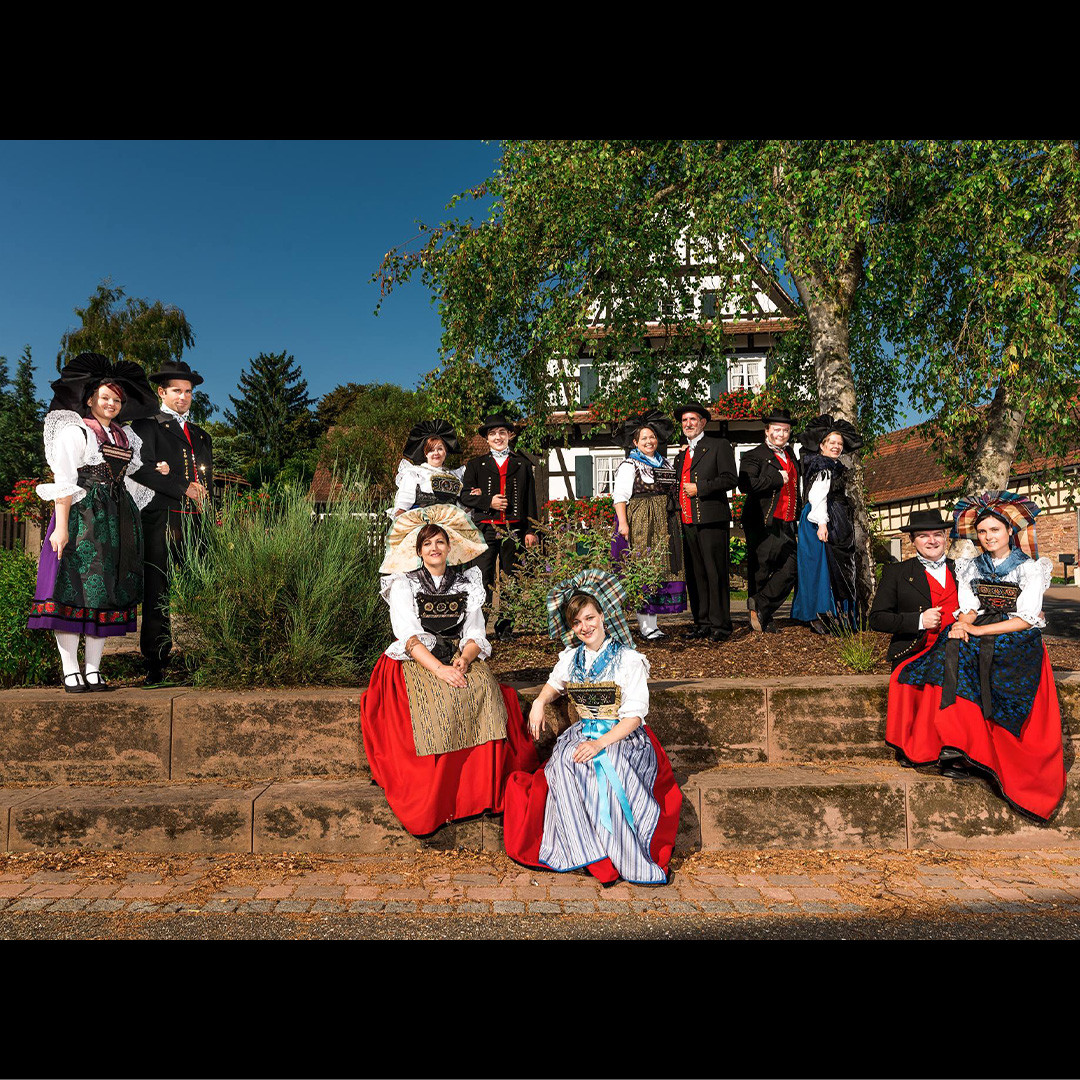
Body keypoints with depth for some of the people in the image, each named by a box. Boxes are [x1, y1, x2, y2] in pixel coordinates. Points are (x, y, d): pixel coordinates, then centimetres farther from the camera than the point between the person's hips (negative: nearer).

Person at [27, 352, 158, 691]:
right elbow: (64, 483, -9)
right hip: (81, 516, -6)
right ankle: (70, 671, 0)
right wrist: (61, 527, -16)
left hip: (118, 521, 6)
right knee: (74, 587, -6)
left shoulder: (125, 435, 18)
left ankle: (93, 670, 10)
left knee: (108, 590, 4)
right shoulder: (75, 432, 0)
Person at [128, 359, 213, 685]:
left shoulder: (201, 435, 26)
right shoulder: (146, 427, 8)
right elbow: (143, 471, -7)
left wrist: (170, 474, 3)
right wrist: (184, 488, -9)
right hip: (161, 523, -4)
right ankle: (155, 667, 0)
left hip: (197, 523, 4)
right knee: (157, 597, -4)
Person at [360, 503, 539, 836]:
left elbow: (475, 634, 8)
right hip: (416, 661, -2)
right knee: (437, 698, -33)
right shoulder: (404, 584, 7)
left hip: (460, 658, 3)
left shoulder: (467, 582, 15)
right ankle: (432, 804, -23)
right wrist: (438, 669, -23)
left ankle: (484, 791, -20)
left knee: (485, 690, -28)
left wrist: (463, 660, -15)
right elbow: (408, 636, -7)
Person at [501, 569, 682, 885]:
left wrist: (600, 743, -23)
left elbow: (634, 716, -9)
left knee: (608, 769, -36)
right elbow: (554, 684, 33)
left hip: (623, 738, -4)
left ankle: (630, 859, -22)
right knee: (564, 763, -30)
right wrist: (540, 702, 9)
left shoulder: (629, 659, -4)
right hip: (582, 734, 4)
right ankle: (592, 853, -23)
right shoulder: (570, 658, 12)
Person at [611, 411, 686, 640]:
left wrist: (675, 522, 17)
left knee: (661, 568, 5)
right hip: (639, 524, -7)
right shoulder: (630, 466, -3)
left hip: (664, 524, 7)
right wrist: (622, 523, -20)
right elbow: (620, 496, -10)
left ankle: (652, 619, 11)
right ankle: (645, 623, -4)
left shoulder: (664, 463, 17)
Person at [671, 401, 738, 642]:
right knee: (694, 575, 8)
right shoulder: (682, 454, 22)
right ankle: (702, 622, 15)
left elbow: (730, 479, -8)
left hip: (711, 521, -6)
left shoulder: (719, 446, 3)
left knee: (715, 574, -5)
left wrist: (699, 489, -12)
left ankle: (720, 625, 1)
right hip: (687, 522, 6)